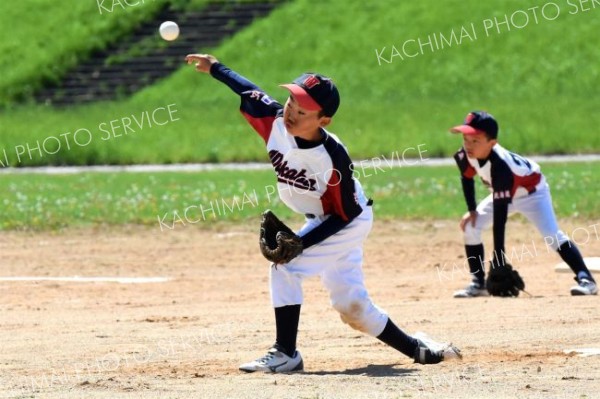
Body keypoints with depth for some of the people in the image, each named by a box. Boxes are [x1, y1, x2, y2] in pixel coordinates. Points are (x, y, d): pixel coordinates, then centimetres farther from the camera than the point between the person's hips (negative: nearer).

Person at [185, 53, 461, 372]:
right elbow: (249, 93, 3)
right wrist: (215, 68, 6)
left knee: (286, 266, -20)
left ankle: (285, 354, -14)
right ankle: (416, 348, 26)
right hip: (322, 223, 8)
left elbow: (346, 213, -24)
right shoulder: (276, 122, -17)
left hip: (350, 223, -8)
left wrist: (301, 243, -28)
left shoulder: (333, 157, -33)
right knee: (350, 304, 11)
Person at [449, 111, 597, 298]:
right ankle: (478, 283, 4)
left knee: (552, 235, -25)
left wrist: (498, 255, -40)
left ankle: (585, 279, -25)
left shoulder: (499, 165, -42)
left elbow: (500, 212, -41)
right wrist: (471, 210, -4)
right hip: (503, 194, 7)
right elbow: (467, 177, 3)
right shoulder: (465, 155, -23)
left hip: (531, 191, -7)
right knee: (470, 227, -5)